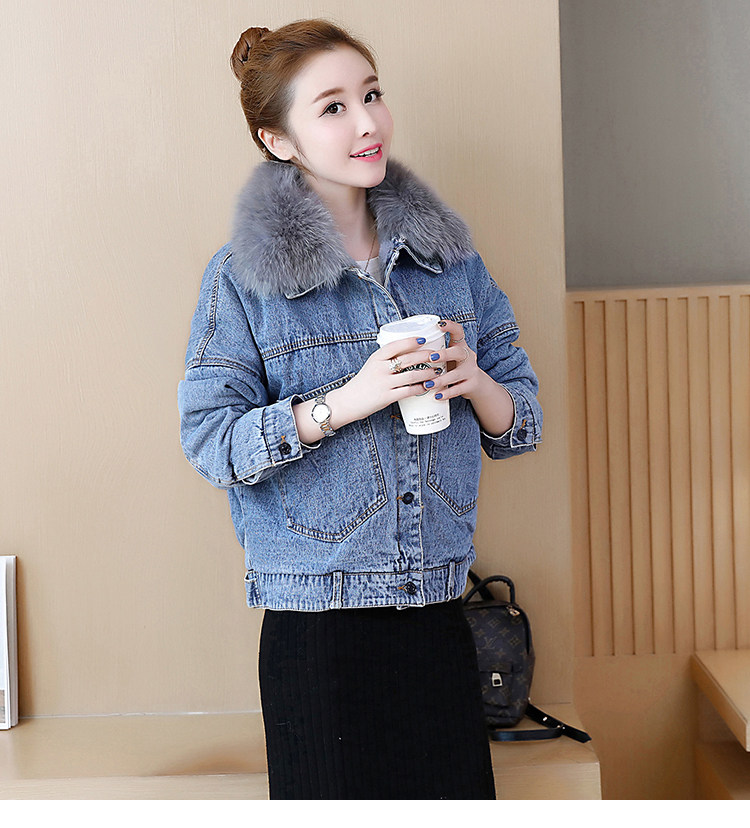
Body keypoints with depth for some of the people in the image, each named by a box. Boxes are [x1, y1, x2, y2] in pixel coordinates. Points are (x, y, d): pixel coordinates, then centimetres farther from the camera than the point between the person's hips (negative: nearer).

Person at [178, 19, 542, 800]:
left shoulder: (447, 253, 7)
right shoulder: (243, 276, -5)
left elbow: (521, 422, 10)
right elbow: (208, 440, -11)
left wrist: (474, 382, -12)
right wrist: (346, 401, -21)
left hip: (439, 614, 4)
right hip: (315, 625, -3)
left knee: (457, 794, 10)